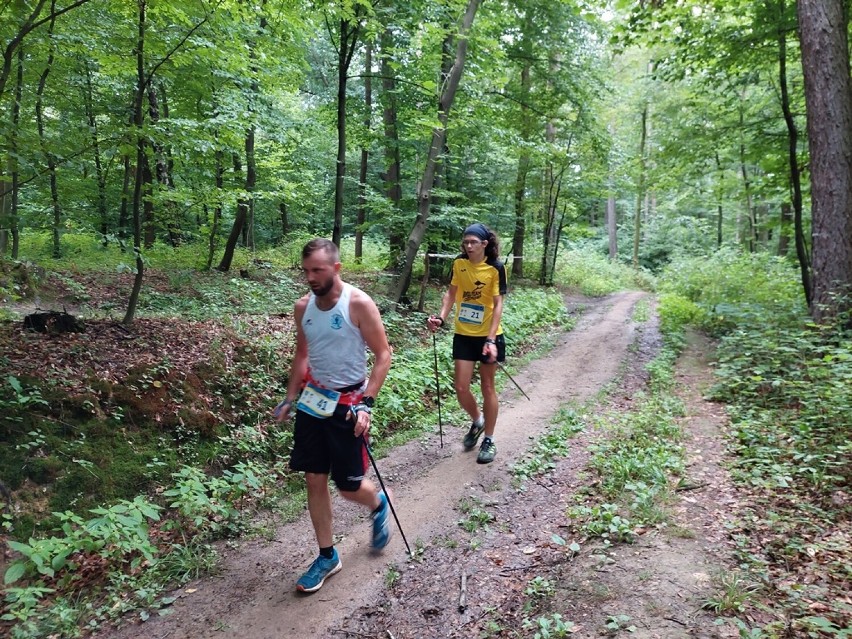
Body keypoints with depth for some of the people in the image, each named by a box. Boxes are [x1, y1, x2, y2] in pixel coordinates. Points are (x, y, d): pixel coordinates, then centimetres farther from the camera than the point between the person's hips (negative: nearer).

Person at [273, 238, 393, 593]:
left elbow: (383, 355, -13)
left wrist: (366, 403, -20)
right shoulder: (303, 307, 2)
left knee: (349, 487, 3)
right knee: (314, 480, 7)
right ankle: (328, 556, 24)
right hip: (313, 400, 5)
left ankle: (378, 504, 39)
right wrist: (290, 400, 10)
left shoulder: (358, 304, -16)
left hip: (348, 404, -5)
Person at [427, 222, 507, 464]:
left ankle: (489, 440, 22)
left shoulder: (496, 268, -14)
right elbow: (451, 293, 7)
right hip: (463, 335, 3)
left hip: (489, 335, -3)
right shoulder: (459, 263, -3)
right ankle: (477, 421, 33)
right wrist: (442, 317, -10)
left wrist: (490, 339, -21)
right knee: (461, 388, 2)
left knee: (487, 387, 7)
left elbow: (498, 304, -14)